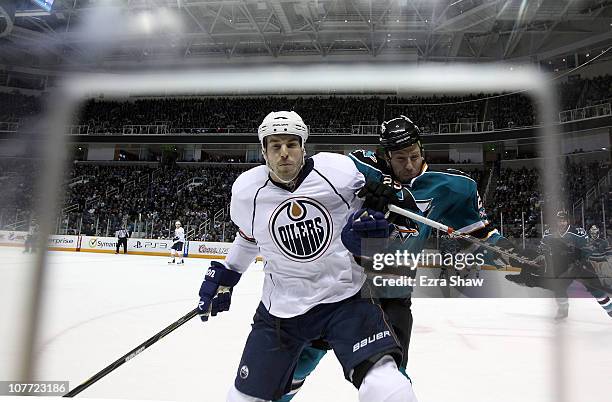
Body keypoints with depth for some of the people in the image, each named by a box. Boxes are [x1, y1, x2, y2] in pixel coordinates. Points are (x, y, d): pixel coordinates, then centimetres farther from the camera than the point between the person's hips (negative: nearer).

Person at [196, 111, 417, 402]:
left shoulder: (339, 170, -15)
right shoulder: (246, 191, -5)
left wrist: (371, 220, -18)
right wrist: (223, 275, 16)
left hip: (346, 297, -2)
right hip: (281, 307, 3)